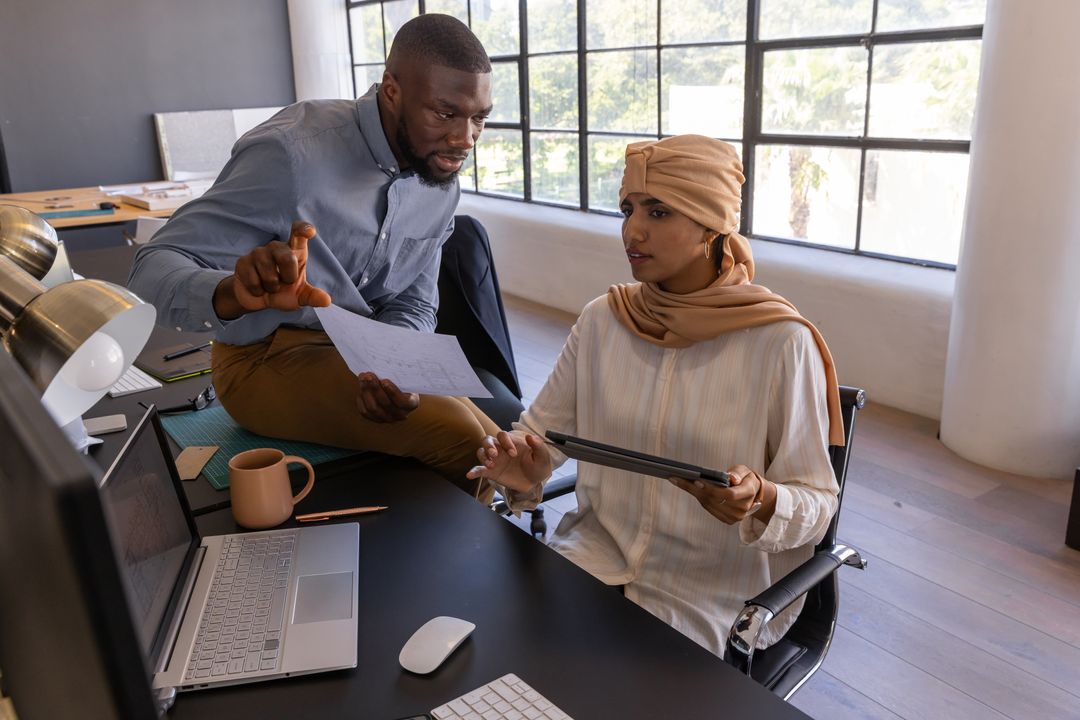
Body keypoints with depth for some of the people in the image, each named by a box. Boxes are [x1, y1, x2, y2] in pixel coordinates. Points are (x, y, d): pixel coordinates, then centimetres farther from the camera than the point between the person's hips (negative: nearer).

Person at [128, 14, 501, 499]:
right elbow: (152, 270, -23)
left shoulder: (441, 182, -2)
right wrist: (235, 294, -46)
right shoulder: (292, 153, -23)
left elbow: (413, 304, 3)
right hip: (269, 355, -6)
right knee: (458, 437, -26)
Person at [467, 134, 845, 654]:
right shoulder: (602, 320, -1)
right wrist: (523, 469, -18)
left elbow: (817, 503, -8)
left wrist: (760, 498, -30)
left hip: (716, 589, -3)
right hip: (596, 550, 4)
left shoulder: (780, 343, -14)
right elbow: (541, 430, 5)